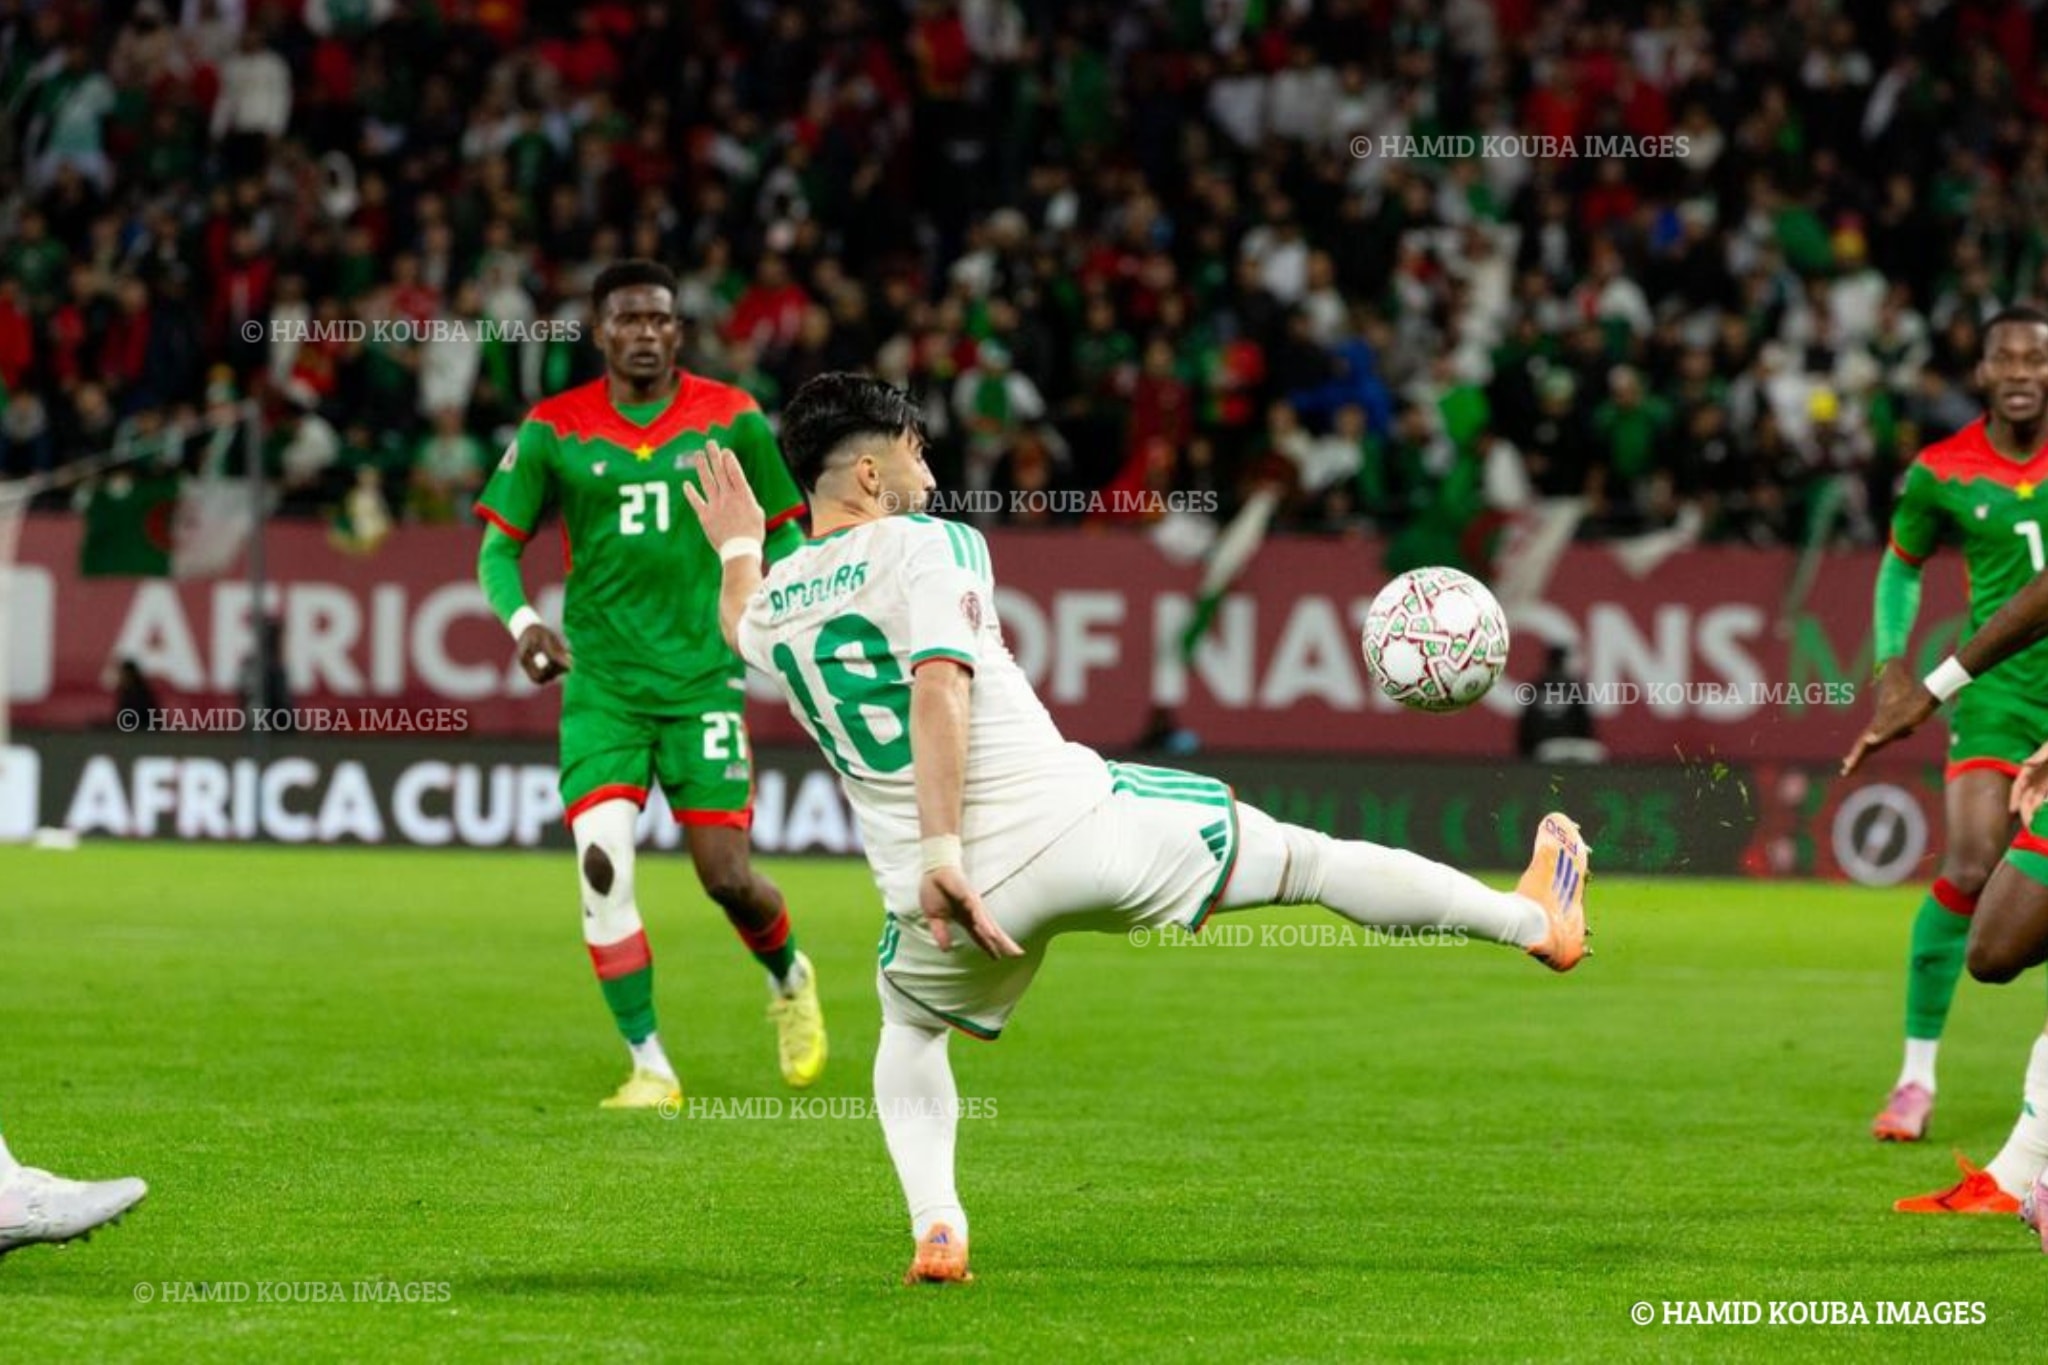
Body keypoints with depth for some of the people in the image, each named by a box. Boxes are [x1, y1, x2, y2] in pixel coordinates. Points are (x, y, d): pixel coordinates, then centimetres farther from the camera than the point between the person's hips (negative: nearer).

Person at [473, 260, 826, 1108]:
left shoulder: (732, 420, 2)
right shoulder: (553, 431, 0)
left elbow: (782, 529, 11)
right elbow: (497, 545, 3)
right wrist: (520, 620, -16)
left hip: (703, 678, 0)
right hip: (600, 681, 0)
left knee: (726, 876, -3)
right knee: (603, 864, -14)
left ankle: (788, 978, 32)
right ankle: (649, 1065, -3)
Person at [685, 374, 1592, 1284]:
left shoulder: (772, 604, 11)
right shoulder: (927, 547, -5)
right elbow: (937, 688, -22)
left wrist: (737, 549, 58)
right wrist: (944, 852, -26)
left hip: (940, 900, 4)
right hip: (1073, 827, -4)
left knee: (909, 1030, 35)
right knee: (1311, 860, 14)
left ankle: (935, 1226, 12)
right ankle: (1535, 919, 27)